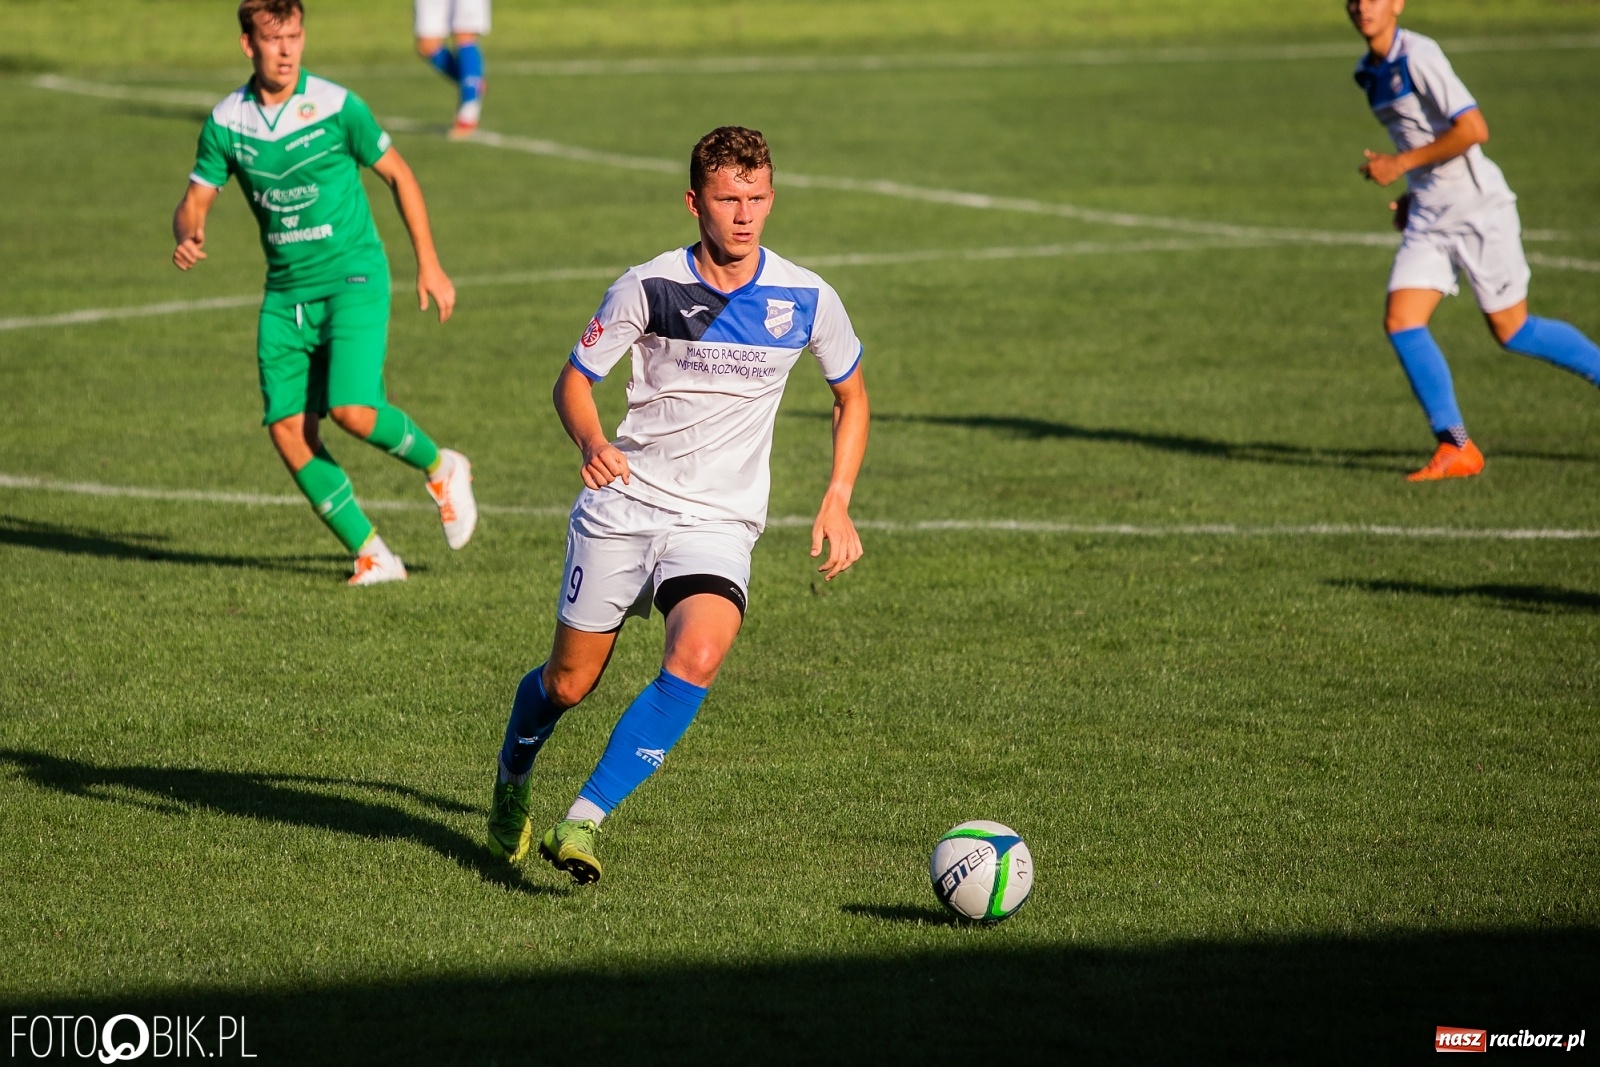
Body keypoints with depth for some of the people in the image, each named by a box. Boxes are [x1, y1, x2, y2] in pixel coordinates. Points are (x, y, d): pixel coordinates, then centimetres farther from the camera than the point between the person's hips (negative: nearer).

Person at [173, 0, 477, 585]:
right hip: (285, 290, 4)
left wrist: (429, 264, 2)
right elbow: (195, 201, 7)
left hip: (353, 278, -4)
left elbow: (399, 175, 2)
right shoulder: (226, 121, 0)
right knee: (288, 429, -6)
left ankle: (439, 467, 10)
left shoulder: (337, 107, -9)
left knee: (353, 411, -21)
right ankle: (371, 554, 4)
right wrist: (187, 237, -17)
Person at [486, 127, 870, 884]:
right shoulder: (649, 287, -8)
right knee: (569, 683, 6)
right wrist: (592, 443, -23)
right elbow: (574, 380, 0)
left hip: (720, 523, 0)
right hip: (623, 503, 0)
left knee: (696, 658, -28)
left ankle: (583, 821, -23)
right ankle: (511, 783, 41)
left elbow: (851, 395, 14)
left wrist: (838, 500, 2)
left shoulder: (807, 300, -3)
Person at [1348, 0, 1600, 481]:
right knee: (1400, 323, -8)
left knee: (1511, 331, 1)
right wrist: (1412, 194, 15)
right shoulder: (1369, 73, 12)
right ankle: (1455, 449, -7)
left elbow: (1474, 129, -22)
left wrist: (1402, 164, -19)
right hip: (1428, 219, 8)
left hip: (1478, 208, -8)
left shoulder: (1418, 55, -16)